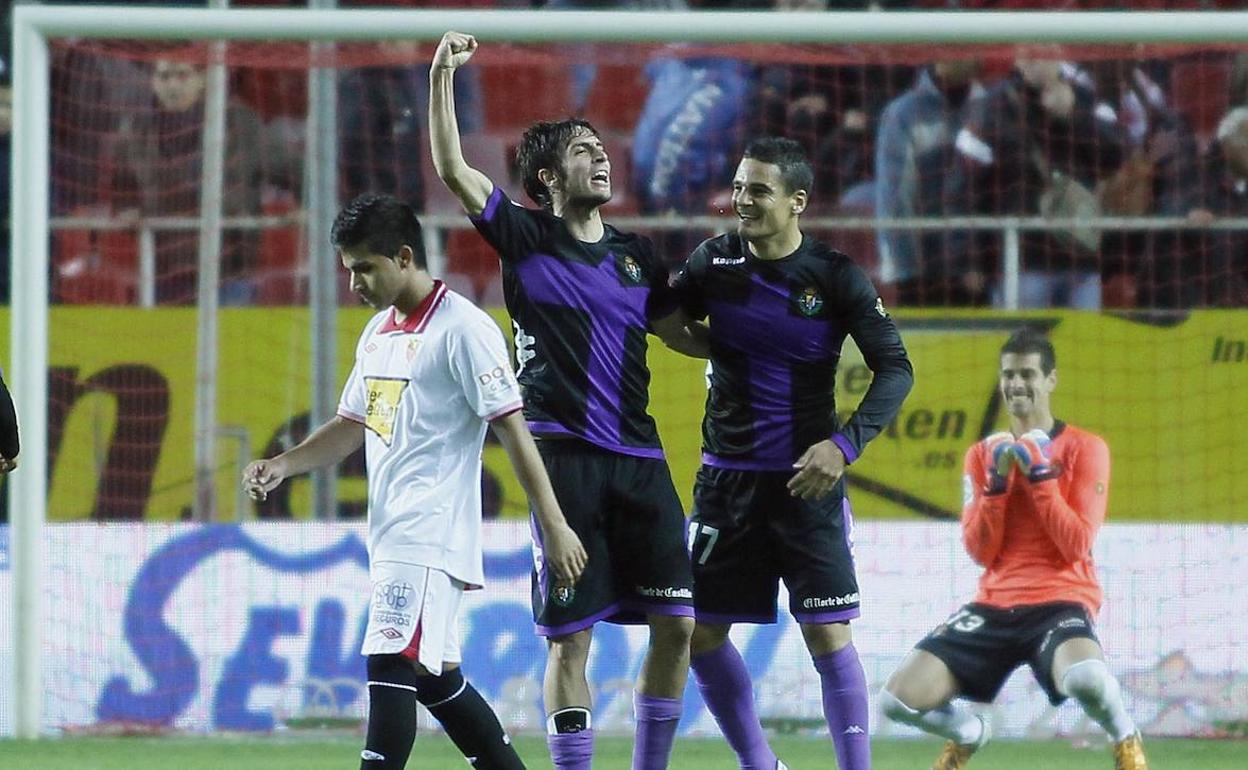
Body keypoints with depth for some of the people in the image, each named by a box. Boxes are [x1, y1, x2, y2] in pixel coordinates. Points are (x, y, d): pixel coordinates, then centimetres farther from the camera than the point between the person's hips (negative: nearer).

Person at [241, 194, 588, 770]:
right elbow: (351, 426, 25)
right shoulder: (378, 333, 17)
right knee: (435, 677, 13)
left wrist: (554, 526, -15)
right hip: (393, 534, 10)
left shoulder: (461, 328, -10)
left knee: (391, 665, -18)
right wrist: (283, 466, 8)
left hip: (433, 532, -10)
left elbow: (511, 427, -12)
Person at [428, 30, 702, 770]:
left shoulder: (636, 254, 16)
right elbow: (453, 168, -6)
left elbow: (686, 333, 25)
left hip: (639, 456, 4)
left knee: (676, 624, 0)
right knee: (571, 633, -4)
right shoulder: (526, 238, 3)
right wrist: (443, 76, -13)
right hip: (565, 453, -4)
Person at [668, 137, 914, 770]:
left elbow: (895, 368, -8)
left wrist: (845, 443, -19)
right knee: (699, 633, 4)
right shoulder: (714, 263, 1)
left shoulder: (836, 277, -7)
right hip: (726, 476, 3)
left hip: (809, 480, -3)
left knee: (828, 634, -10)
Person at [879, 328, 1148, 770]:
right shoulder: (983, 455, 12)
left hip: (1062, 600, -4)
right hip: (996, 605, 4)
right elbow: (980, 552, 4)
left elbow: (1077, 546, -9)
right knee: (899, 700, -13)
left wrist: (1040, 475, -13)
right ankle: (967, 734, 24)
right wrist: (997, 483, -8)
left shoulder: (1085, 449, 0)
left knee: (1086, 677, -41)